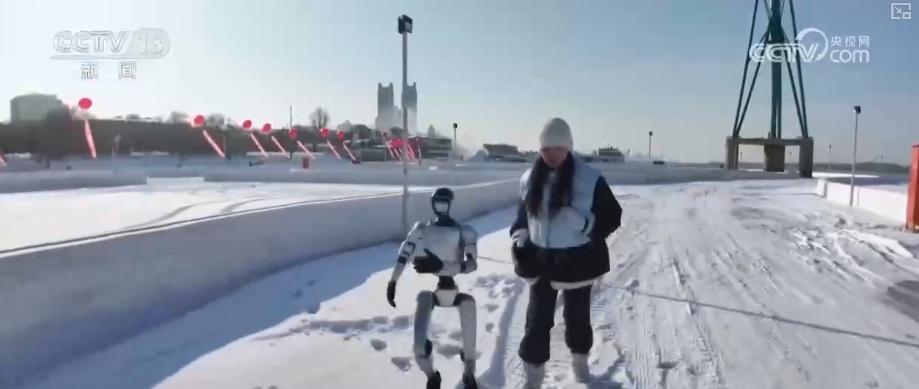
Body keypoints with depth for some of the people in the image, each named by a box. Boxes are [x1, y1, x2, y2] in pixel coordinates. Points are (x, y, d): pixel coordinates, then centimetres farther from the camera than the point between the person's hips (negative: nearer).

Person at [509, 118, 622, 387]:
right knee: (538, 318, 7)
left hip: (576, 260, -2)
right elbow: (523, 213, 13)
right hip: (541, 259, 3)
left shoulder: (589, 179, -13)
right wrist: (519, 234, -3)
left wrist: (591, 235, -19)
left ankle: (579, 358, 44)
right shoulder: (530, 180, -1)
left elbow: (613, 215, -6)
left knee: (577, 314, 18)